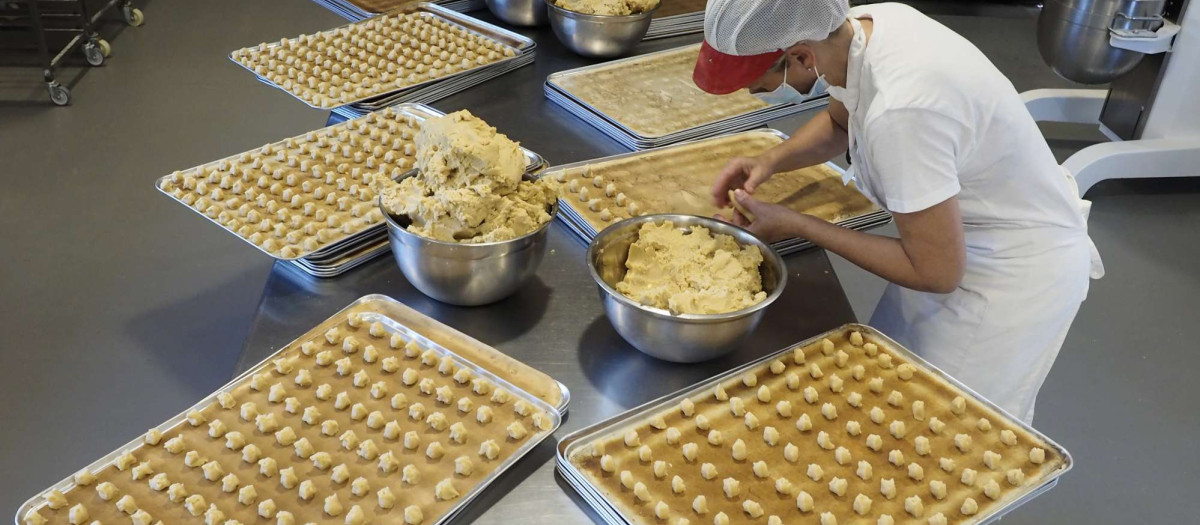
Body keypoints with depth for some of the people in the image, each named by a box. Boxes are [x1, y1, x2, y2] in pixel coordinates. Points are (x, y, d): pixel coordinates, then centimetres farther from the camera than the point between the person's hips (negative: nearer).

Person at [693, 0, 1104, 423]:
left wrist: (795, 226, -22)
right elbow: (838, 122, 11)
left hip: (1020, 273, -8)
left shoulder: (900, 110, -38)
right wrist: (770, 160, -8)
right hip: (965, 242, 8)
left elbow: (936, 272, -26)